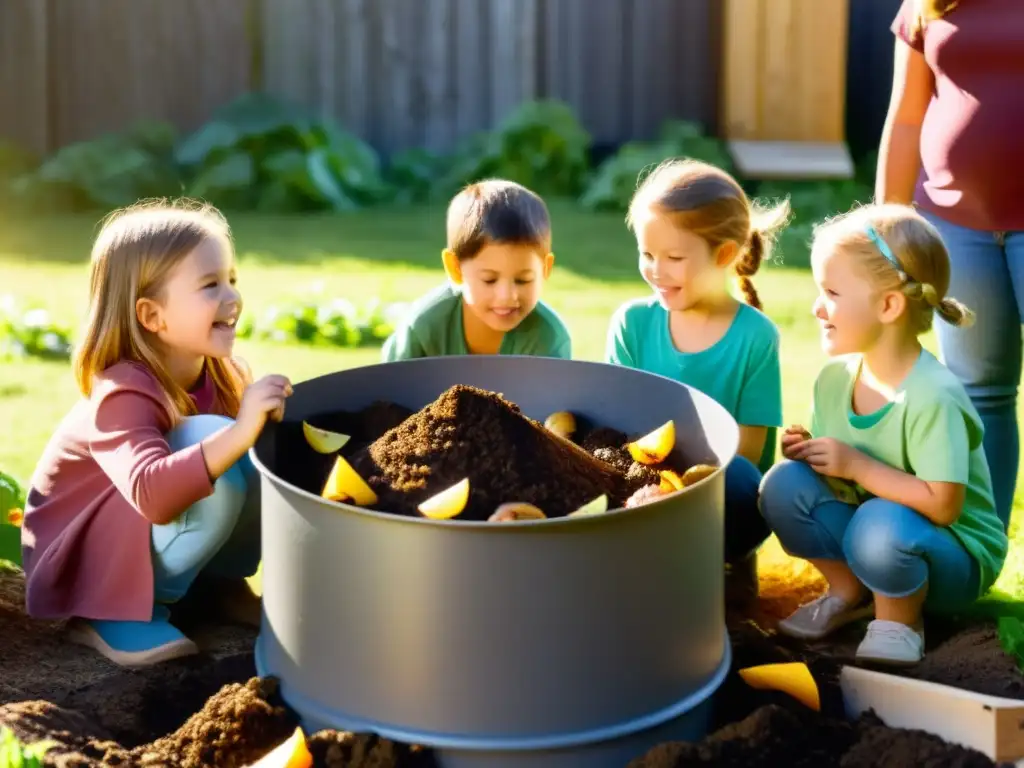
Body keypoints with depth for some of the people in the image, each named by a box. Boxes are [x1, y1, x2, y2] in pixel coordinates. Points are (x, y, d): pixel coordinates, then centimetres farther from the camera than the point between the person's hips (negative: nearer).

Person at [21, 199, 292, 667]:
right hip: (84, 560, -7)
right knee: (209, 445, -33)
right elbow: (155, 494, -47)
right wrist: (240, 432, -54)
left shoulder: (224, 375, -8)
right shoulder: (123, 396, -31)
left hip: (159, 538, 7)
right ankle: (117, 613, -17)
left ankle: (220, 581, 7)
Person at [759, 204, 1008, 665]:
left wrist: (856, 465, -27)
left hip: (951, 554, -6)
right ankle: (850, 591, 6)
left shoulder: (931, 396, -27)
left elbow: (942, 505, -29)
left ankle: (899, 621, -6)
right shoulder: (835, 377, -4)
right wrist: (809, 453, -15)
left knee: (880, 525, -38)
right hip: (866, 526, 7)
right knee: (785, 484, -16)